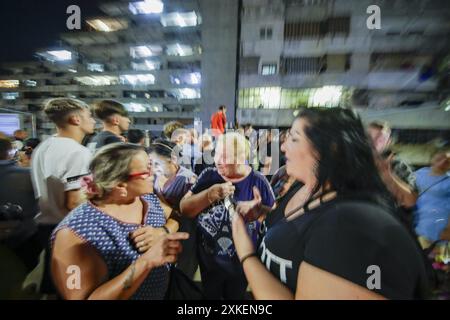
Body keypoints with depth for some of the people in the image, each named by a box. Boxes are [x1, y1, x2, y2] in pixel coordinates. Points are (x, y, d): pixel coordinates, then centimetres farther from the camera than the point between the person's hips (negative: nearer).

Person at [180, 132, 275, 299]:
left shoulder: (258, 181, -14)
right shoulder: (208, 176, -10)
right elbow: (184, 209, -14)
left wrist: (256, 210, -22)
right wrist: (209, 195, -27)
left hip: (242, 264, -1)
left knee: (236, 296, 26)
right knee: (209, 296, 26)